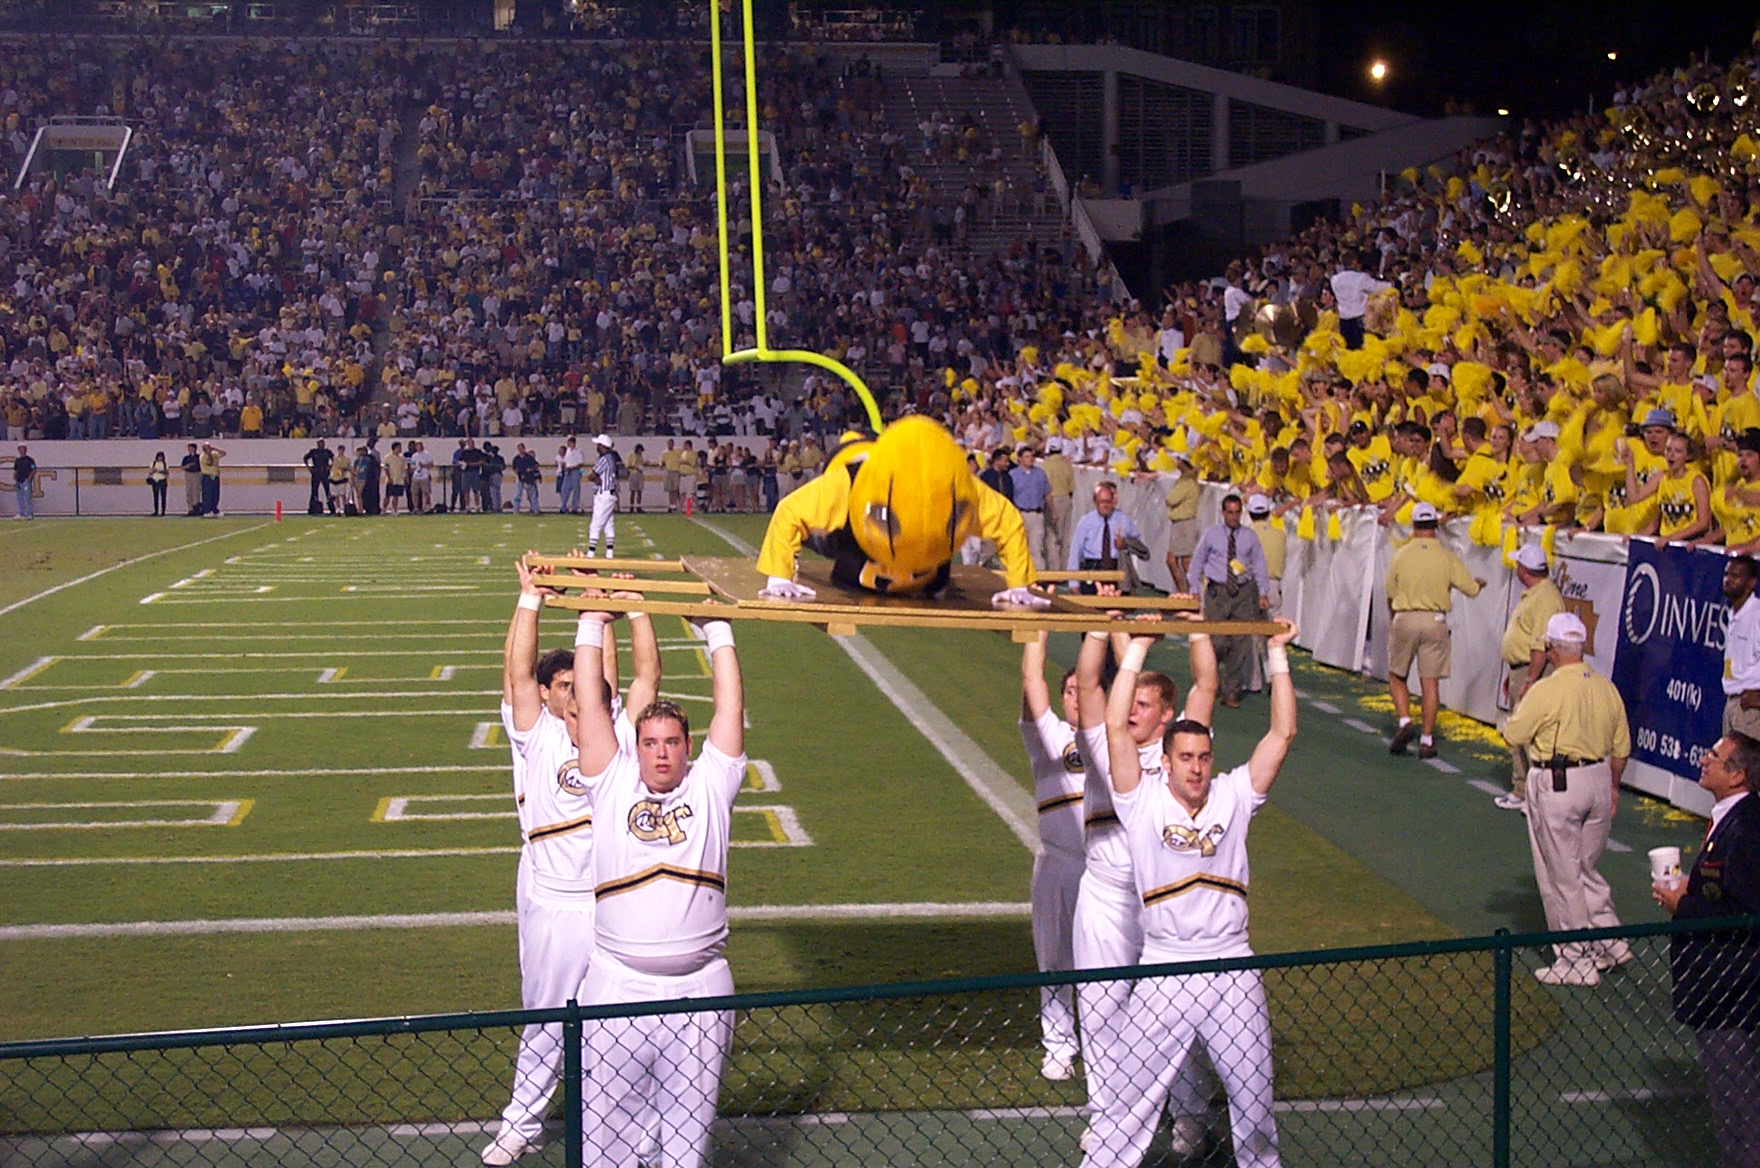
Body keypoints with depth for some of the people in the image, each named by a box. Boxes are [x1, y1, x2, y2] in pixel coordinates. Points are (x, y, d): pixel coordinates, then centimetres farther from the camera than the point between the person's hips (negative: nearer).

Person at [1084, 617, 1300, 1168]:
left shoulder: (1234, 796, 7)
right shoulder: (1143, 800, 0)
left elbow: (1282, 734, 4)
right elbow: (1116, 728, -10)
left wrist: (1277, 655, 1)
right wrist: (1137, 648, -9)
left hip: (1234, 972, 3)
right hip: (1164, 973, -3)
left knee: (1254, 1097, 13)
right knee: (1130, 1102, -1)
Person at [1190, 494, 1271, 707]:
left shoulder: (1250, 536, 9)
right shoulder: (1210, 535, 6)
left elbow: (1259, 565, 11)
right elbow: (1197, 563, 10)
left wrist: (1263, 593, 2)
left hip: (1244, 594, 2)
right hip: (1217, 593, -2)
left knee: (1240, 643, -1)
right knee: (1218, 641, -10)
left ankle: (1231, 692, 8)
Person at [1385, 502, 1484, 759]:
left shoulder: (1401, 556, -3)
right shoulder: (1447, 557, -3)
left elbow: (1390, 596, 3)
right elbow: (1472, 589, -1)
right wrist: (1480, 583, 24)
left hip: (1405, 619, -1)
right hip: (1436, 621, 1)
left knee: (1396, 675, 14)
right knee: (1430, 681, 5)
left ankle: (1404, 721, -5)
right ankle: (1427, 740, 5)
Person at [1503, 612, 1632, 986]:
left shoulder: (1546, 691, -17)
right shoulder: (1607, 688, 3)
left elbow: (1513, 734, -11)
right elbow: (1621, 747, 10)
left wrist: (1522, 704, 8)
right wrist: (1612, 787, 24)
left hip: (1556, 785, -7)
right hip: (1598, 780, 7)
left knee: (1561, 877, 3)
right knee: (1585, 870, 22)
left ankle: (1577, 961, 8)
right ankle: (1610, 940, 19)